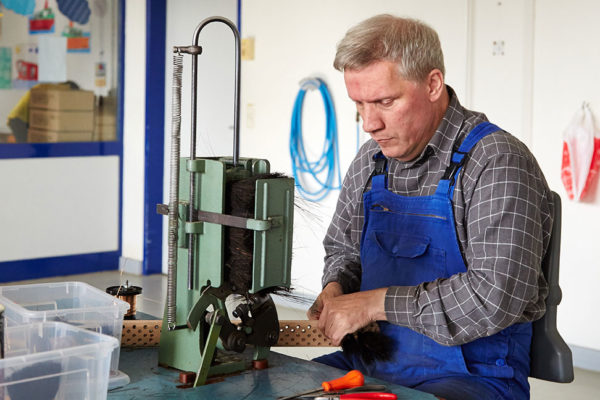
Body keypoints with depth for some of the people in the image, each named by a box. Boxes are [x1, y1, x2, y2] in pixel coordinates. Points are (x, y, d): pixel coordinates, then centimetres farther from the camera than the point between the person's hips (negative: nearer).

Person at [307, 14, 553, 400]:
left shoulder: (498, 162, -15)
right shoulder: (369, 162, 9)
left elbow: (495, 296, -24)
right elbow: (342, 248, 24)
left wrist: (377, 303, -19)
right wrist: (335, 289, 1)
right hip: (372, 363, 7)